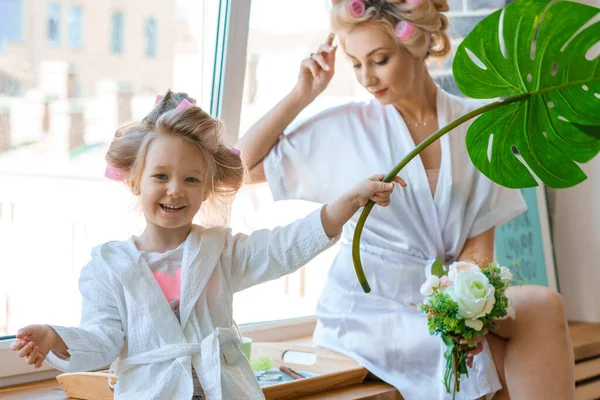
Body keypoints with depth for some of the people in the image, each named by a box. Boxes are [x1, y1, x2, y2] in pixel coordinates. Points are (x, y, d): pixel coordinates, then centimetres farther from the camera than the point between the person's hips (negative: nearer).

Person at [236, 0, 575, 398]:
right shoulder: (345, 127, 0)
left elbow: (479, 243, 1)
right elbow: (244, 165, 2)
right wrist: (302, 94, -3)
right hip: (369, 306, -3)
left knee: (542, 307, -27)